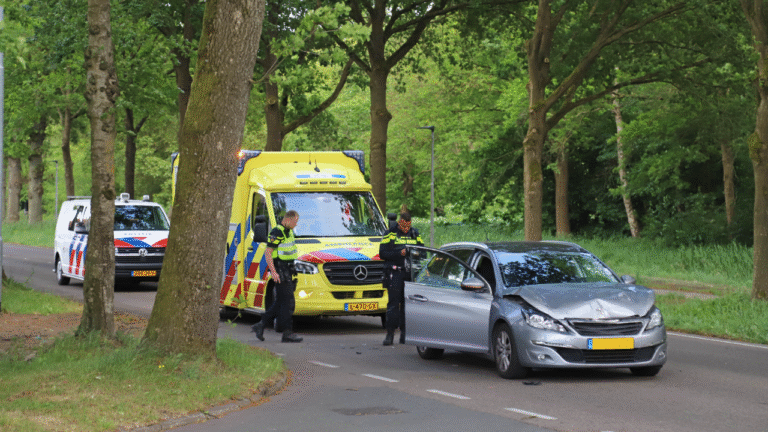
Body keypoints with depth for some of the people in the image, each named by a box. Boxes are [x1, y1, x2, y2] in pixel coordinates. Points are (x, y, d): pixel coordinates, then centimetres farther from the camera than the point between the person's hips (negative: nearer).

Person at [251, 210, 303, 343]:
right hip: (280, 271, -10)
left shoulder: (288, 232, 16)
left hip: (288, 271, 10)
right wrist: (273, 272, -24)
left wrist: (291, 271, 25)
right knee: (288, 302, -9)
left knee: (280, 302, 11)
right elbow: (267, 252, -18)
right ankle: (287, 333, -6)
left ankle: (260, 325, 16)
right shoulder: (277, 233, -14)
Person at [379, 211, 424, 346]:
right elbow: (382, 253, -5)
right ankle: (390, 333, -7)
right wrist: (399, 253, -16)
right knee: (394, 303, -8)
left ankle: (404, 332, 11)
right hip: (395, 273, -4)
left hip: (411, 273, 4)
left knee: (408, 303, 5)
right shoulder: (391, 234, 1)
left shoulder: (415, 234, 14)